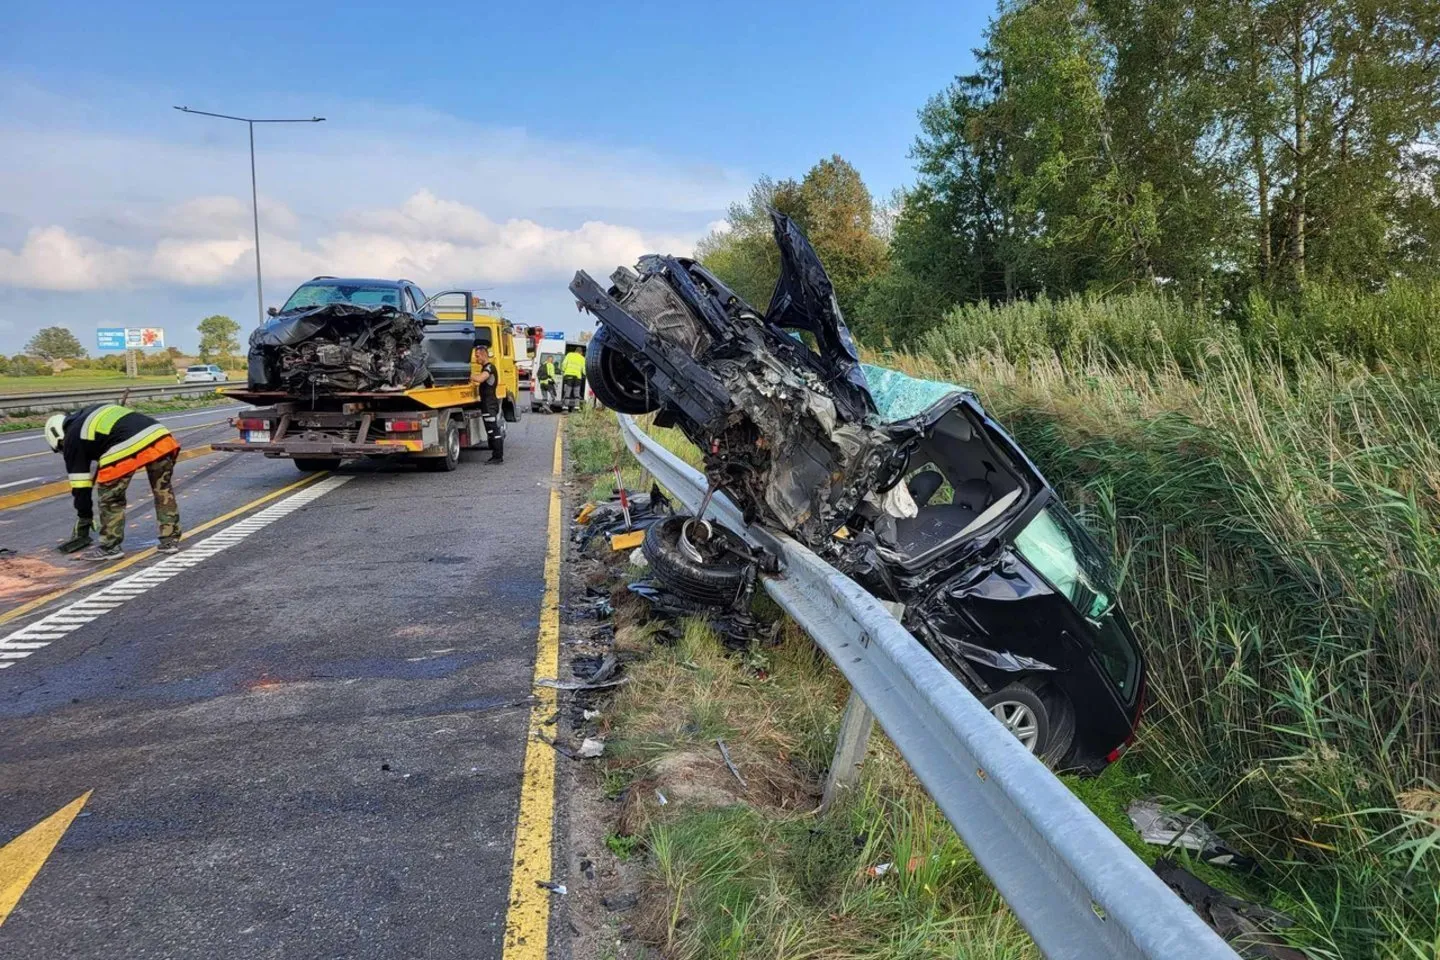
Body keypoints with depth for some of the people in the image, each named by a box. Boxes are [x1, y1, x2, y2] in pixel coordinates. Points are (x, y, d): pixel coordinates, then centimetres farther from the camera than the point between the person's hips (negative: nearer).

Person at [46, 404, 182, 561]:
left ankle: (109, 547, 18)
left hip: (127, 447, -6)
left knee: (110, 496, 13)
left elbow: (80, 485, 20)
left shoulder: (72, 439, 18)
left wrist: (84, 517, 28)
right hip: (159, 434, 6)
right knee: (163, 489, 18)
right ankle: (170, 540, 22)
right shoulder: (94, 413, 35)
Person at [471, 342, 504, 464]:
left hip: (489, 404, -10)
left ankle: (498, 456, -7)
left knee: (493, 431, -8)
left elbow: (479, 379, -29)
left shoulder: (489, 367, -13)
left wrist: (469, 376, -20)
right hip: (488, 404, 10)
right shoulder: (485, 368, 20)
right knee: (492, 431, 12)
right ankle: (497, 456, 15)